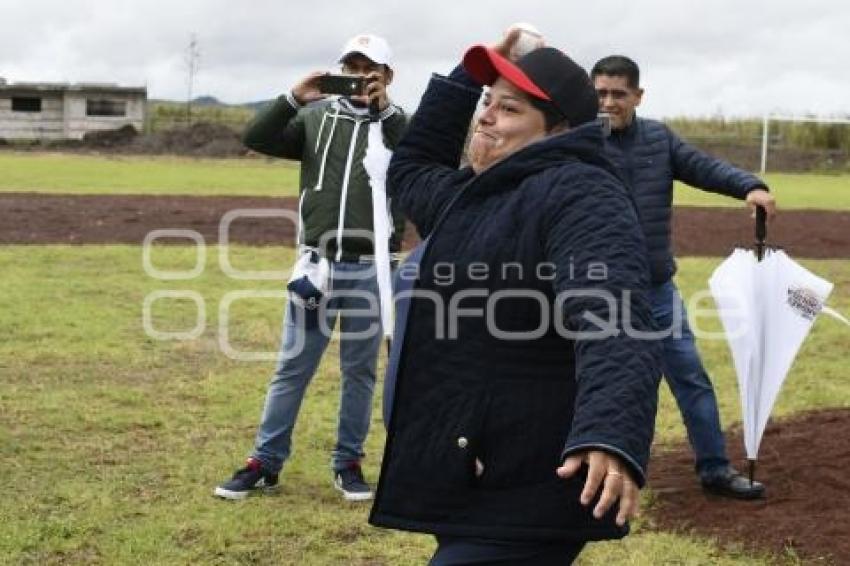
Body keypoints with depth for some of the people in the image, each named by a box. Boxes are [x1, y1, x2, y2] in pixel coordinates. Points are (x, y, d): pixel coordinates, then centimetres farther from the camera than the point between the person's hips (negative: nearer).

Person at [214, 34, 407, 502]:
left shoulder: (397, 124, 4)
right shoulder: (317, 117, 9)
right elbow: (256, 139, -1)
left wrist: (384, 108, -21)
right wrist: (294, 99, -13)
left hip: (369, 270, -1)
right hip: (316, 264, 1)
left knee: (359, 370, 8)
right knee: (292, 367, 6)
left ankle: (348, 462, 19)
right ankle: (265, 462, 13)